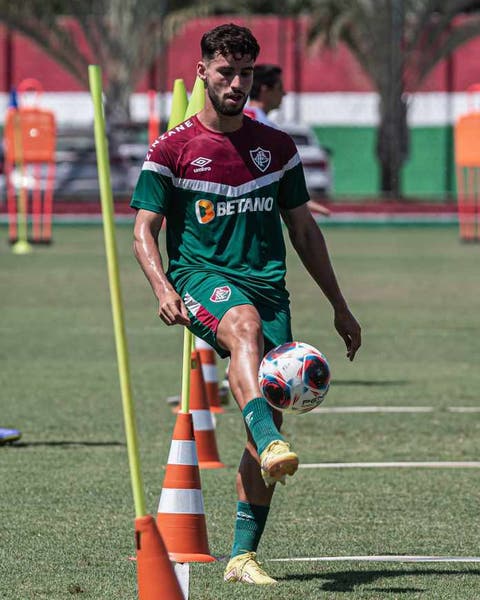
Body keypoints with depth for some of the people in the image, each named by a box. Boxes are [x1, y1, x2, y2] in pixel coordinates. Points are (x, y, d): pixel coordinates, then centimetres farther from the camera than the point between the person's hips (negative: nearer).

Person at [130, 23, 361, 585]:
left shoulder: (277, 147, 14)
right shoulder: (173, 149, 4)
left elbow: (302, 228, 21)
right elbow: (144, 229, 1)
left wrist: (339, 306, 20)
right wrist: (162, 288, -18)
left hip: (267, 282, 4)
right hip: (200, 277, -4)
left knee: (270, 418, -8)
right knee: (244, 323, -40)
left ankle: (243, 555, -1)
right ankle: (271, 446, -62)